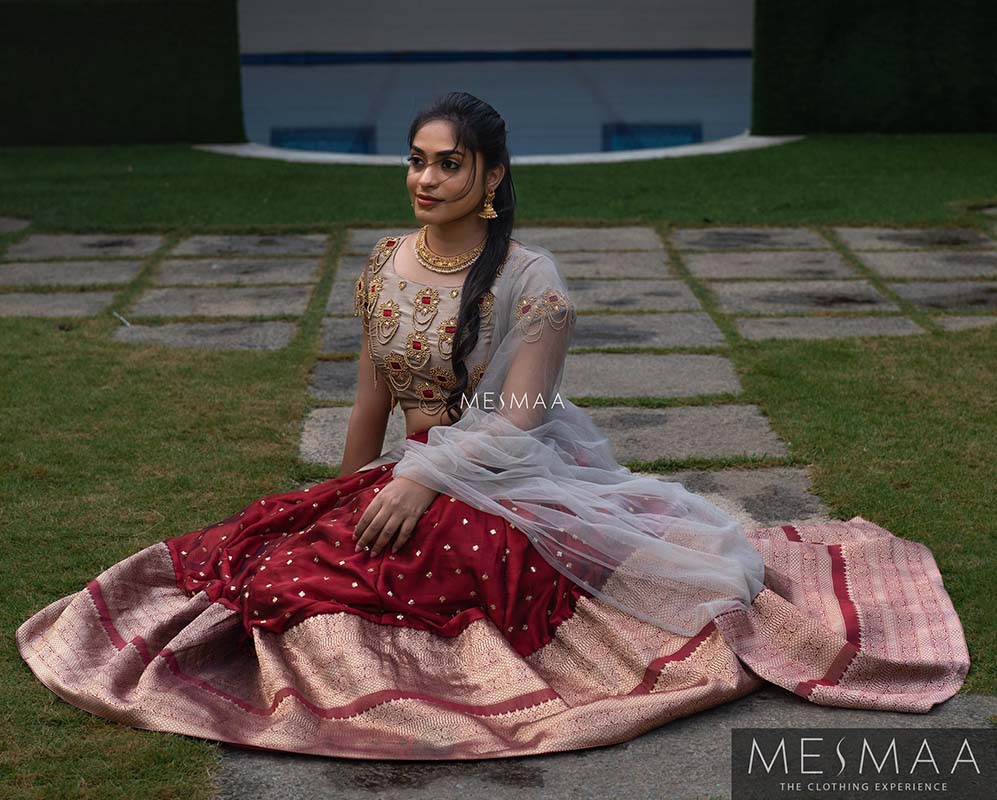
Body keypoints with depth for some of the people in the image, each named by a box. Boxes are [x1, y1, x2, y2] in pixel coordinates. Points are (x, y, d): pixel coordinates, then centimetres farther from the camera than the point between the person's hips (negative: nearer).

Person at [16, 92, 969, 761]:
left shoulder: (528, 276, -11)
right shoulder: (383, 265, 6)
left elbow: (516, 418, -16)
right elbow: (372, 401, 14)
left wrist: (422, 479, -24)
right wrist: (347, 501, 18)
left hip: (516, 485, -6)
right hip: (412, 482, 6)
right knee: (292, 556, -14)